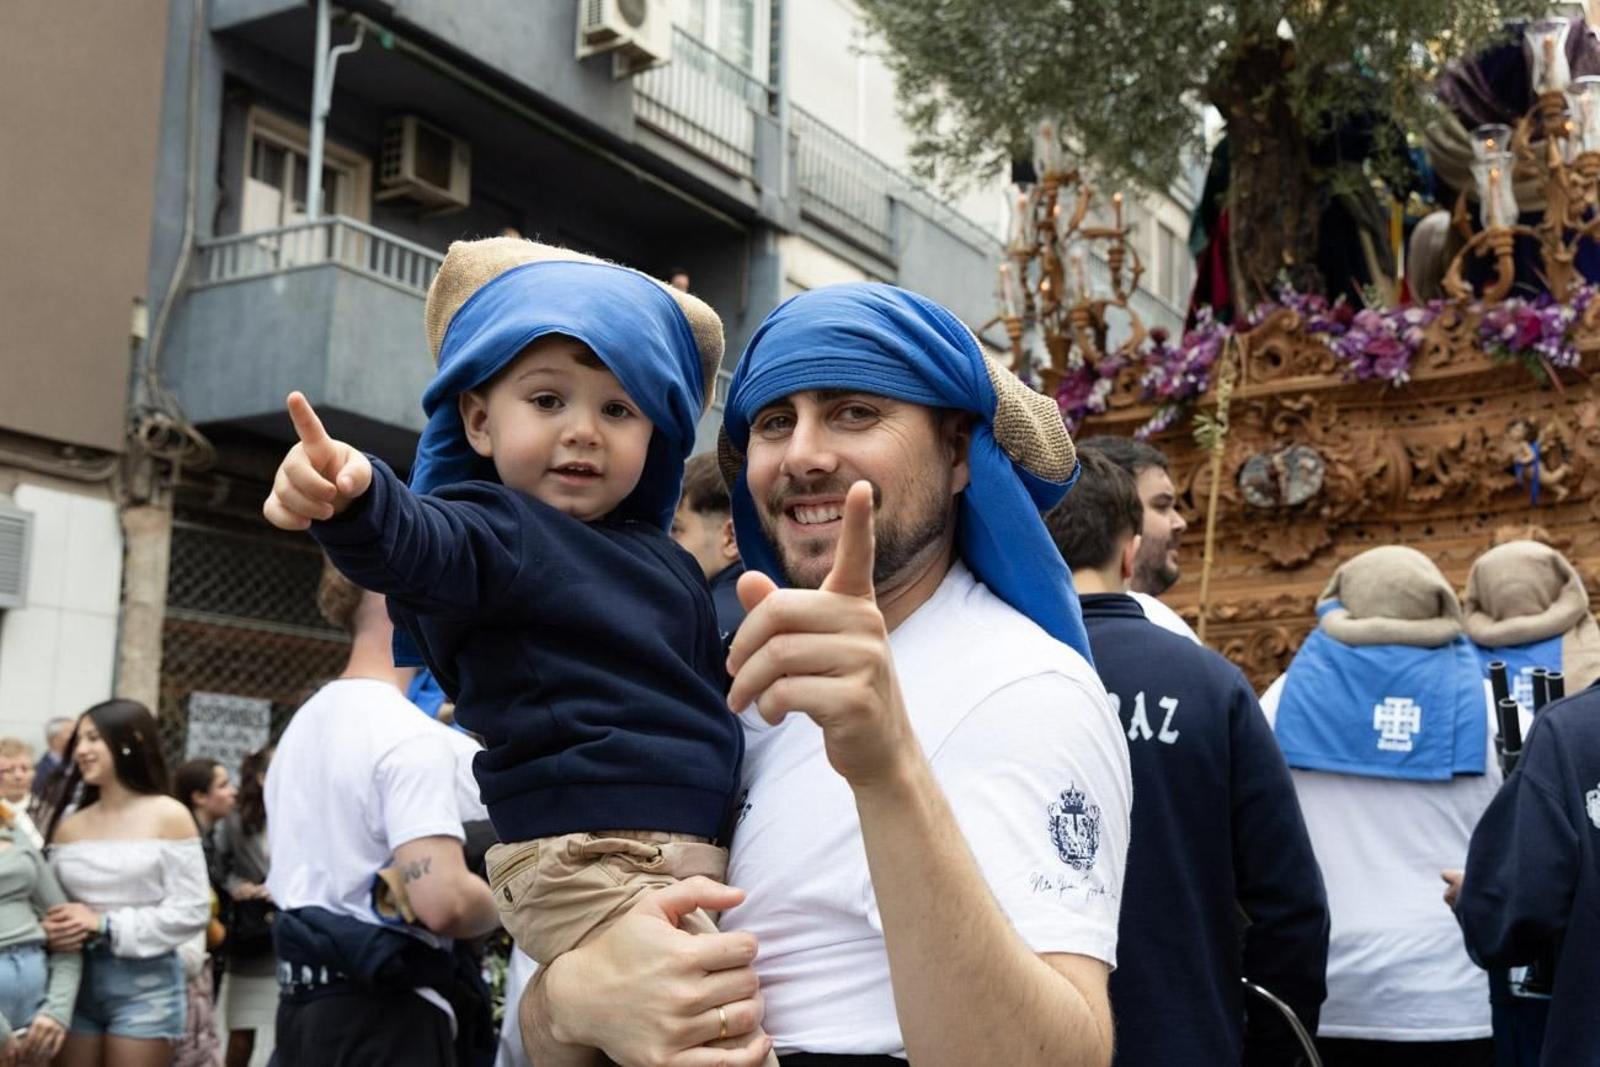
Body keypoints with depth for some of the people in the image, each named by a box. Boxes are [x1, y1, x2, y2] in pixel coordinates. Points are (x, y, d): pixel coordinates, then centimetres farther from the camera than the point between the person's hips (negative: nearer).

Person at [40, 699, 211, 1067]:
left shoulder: (168, 817, -3)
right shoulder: (68, 825, 9)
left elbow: (192, 910, -9)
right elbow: (50, 904, 10)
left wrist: (105, 926, -14)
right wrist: (52, 931, -13)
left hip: (145, 983, -4)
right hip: (75, 979, 4)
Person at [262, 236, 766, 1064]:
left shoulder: (669, 564, 19)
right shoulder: (499, 534, -5)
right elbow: (418, 545, -29)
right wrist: (355, 501, -48)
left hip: (702, 856, 8)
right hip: (590, 860, -8)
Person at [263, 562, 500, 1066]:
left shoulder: (303, 723, 13)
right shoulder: (411, 735, -17)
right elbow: (444, 901, -28)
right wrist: (503, 904, -7)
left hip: (303, 1001, 9)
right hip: (385, 1013, -9)